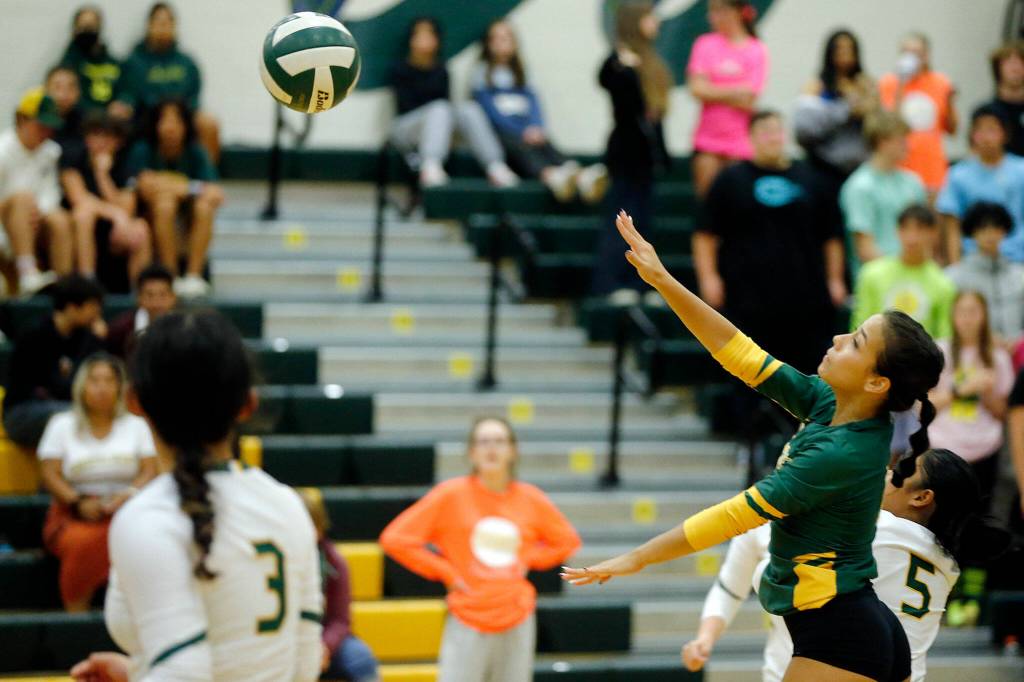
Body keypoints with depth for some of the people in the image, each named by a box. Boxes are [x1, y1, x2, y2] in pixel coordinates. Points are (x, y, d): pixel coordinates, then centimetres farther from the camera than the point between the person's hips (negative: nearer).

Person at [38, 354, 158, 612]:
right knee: (83, 543, -37)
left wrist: (131, 493, -16)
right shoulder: (61, 425, 11)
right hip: (73, 515, -1)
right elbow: (50, 474, 4)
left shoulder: (136, 425, 14)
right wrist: (78, 502, -14)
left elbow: (150, 470, 6)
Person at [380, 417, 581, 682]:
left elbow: (567, 540, 20)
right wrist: (446, 573, -6)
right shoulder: (452, 494, -4)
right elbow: (395, 539, -4)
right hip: (467, 623, -3)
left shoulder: (531, 499, 4)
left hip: (517, 623, 3)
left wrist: (529, 558, 4)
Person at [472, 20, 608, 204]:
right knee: (521, 146, -36)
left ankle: (582, 177, -63)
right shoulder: (483, 74, 10)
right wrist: (522, 132, -16)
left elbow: (534, 104, 11)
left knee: (546, 145, -30)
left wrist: (536, 129, -12)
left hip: (527, 132, 3)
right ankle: (551, 175, -70)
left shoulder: (520, 77, 25)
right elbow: (490, 112, -3)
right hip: (497, 133, -3)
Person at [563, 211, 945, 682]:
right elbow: (743, 357, 6)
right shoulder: (827, 405, 1)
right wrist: (663, 282, 2)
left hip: (838, 642, -9)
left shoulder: (844, 454, -22)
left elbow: (739, 515, -19)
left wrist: (638, 558, -12)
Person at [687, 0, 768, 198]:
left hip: (741, 142, -2)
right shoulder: (705, 44, 4)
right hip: (708, 140, 2)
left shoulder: (757, 51, -2)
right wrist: (735, 92, -7)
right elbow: (697, 89, -5)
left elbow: (749, 101, -9)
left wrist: (714, 93, -5)